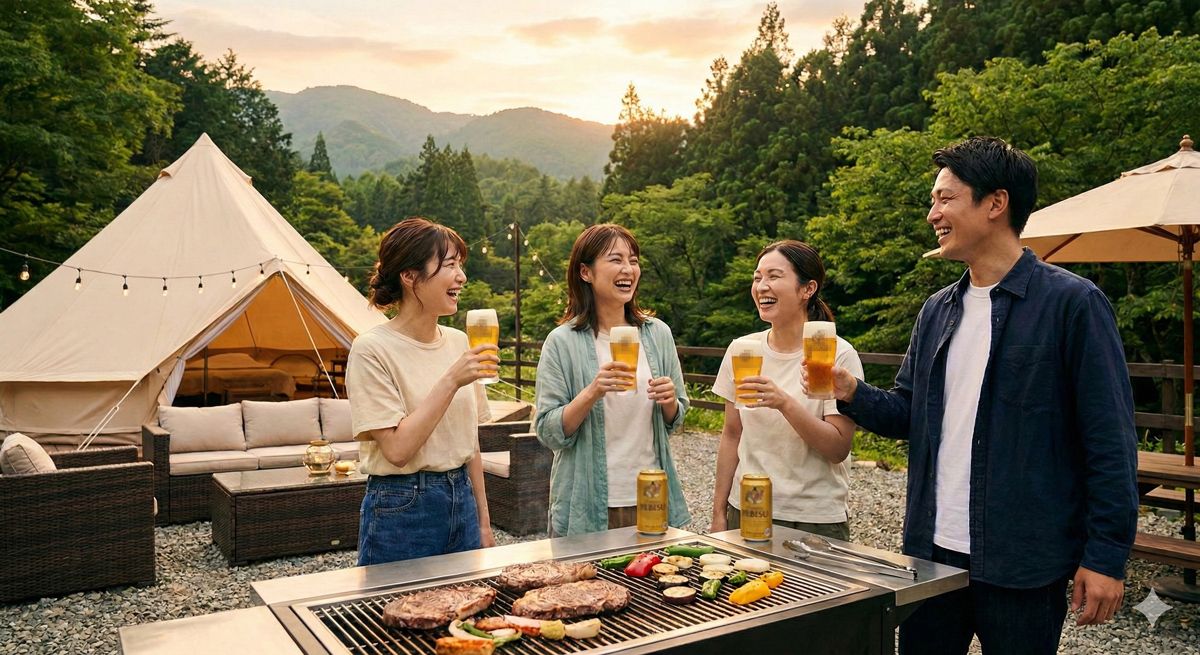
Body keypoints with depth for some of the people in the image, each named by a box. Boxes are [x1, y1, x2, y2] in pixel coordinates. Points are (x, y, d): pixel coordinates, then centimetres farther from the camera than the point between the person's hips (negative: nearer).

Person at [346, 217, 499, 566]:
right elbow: (397, 449, -21)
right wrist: (451, 381, -23)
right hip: (401, 511, -6)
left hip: (461, 501, 6)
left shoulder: (459, 342, 4)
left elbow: (469, 442, 11)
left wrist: (483, 521, 12)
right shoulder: (372, 350, -14)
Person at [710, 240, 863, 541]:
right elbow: (732, 435, 7)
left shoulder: (839, 355, -12)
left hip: (816, 520, -3)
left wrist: (785, 403, -28)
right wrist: (719, 512, 6)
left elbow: (838, 449, -15)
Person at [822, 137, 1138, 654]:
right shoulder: (937, 310, 8)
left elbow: (1110, 442, -10)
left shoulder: (1071, 303, -10)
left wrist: (1107, 554, -13)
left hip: (1022, 566, -5)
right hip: (932, 551, 6)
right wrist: (853, 394, -7)